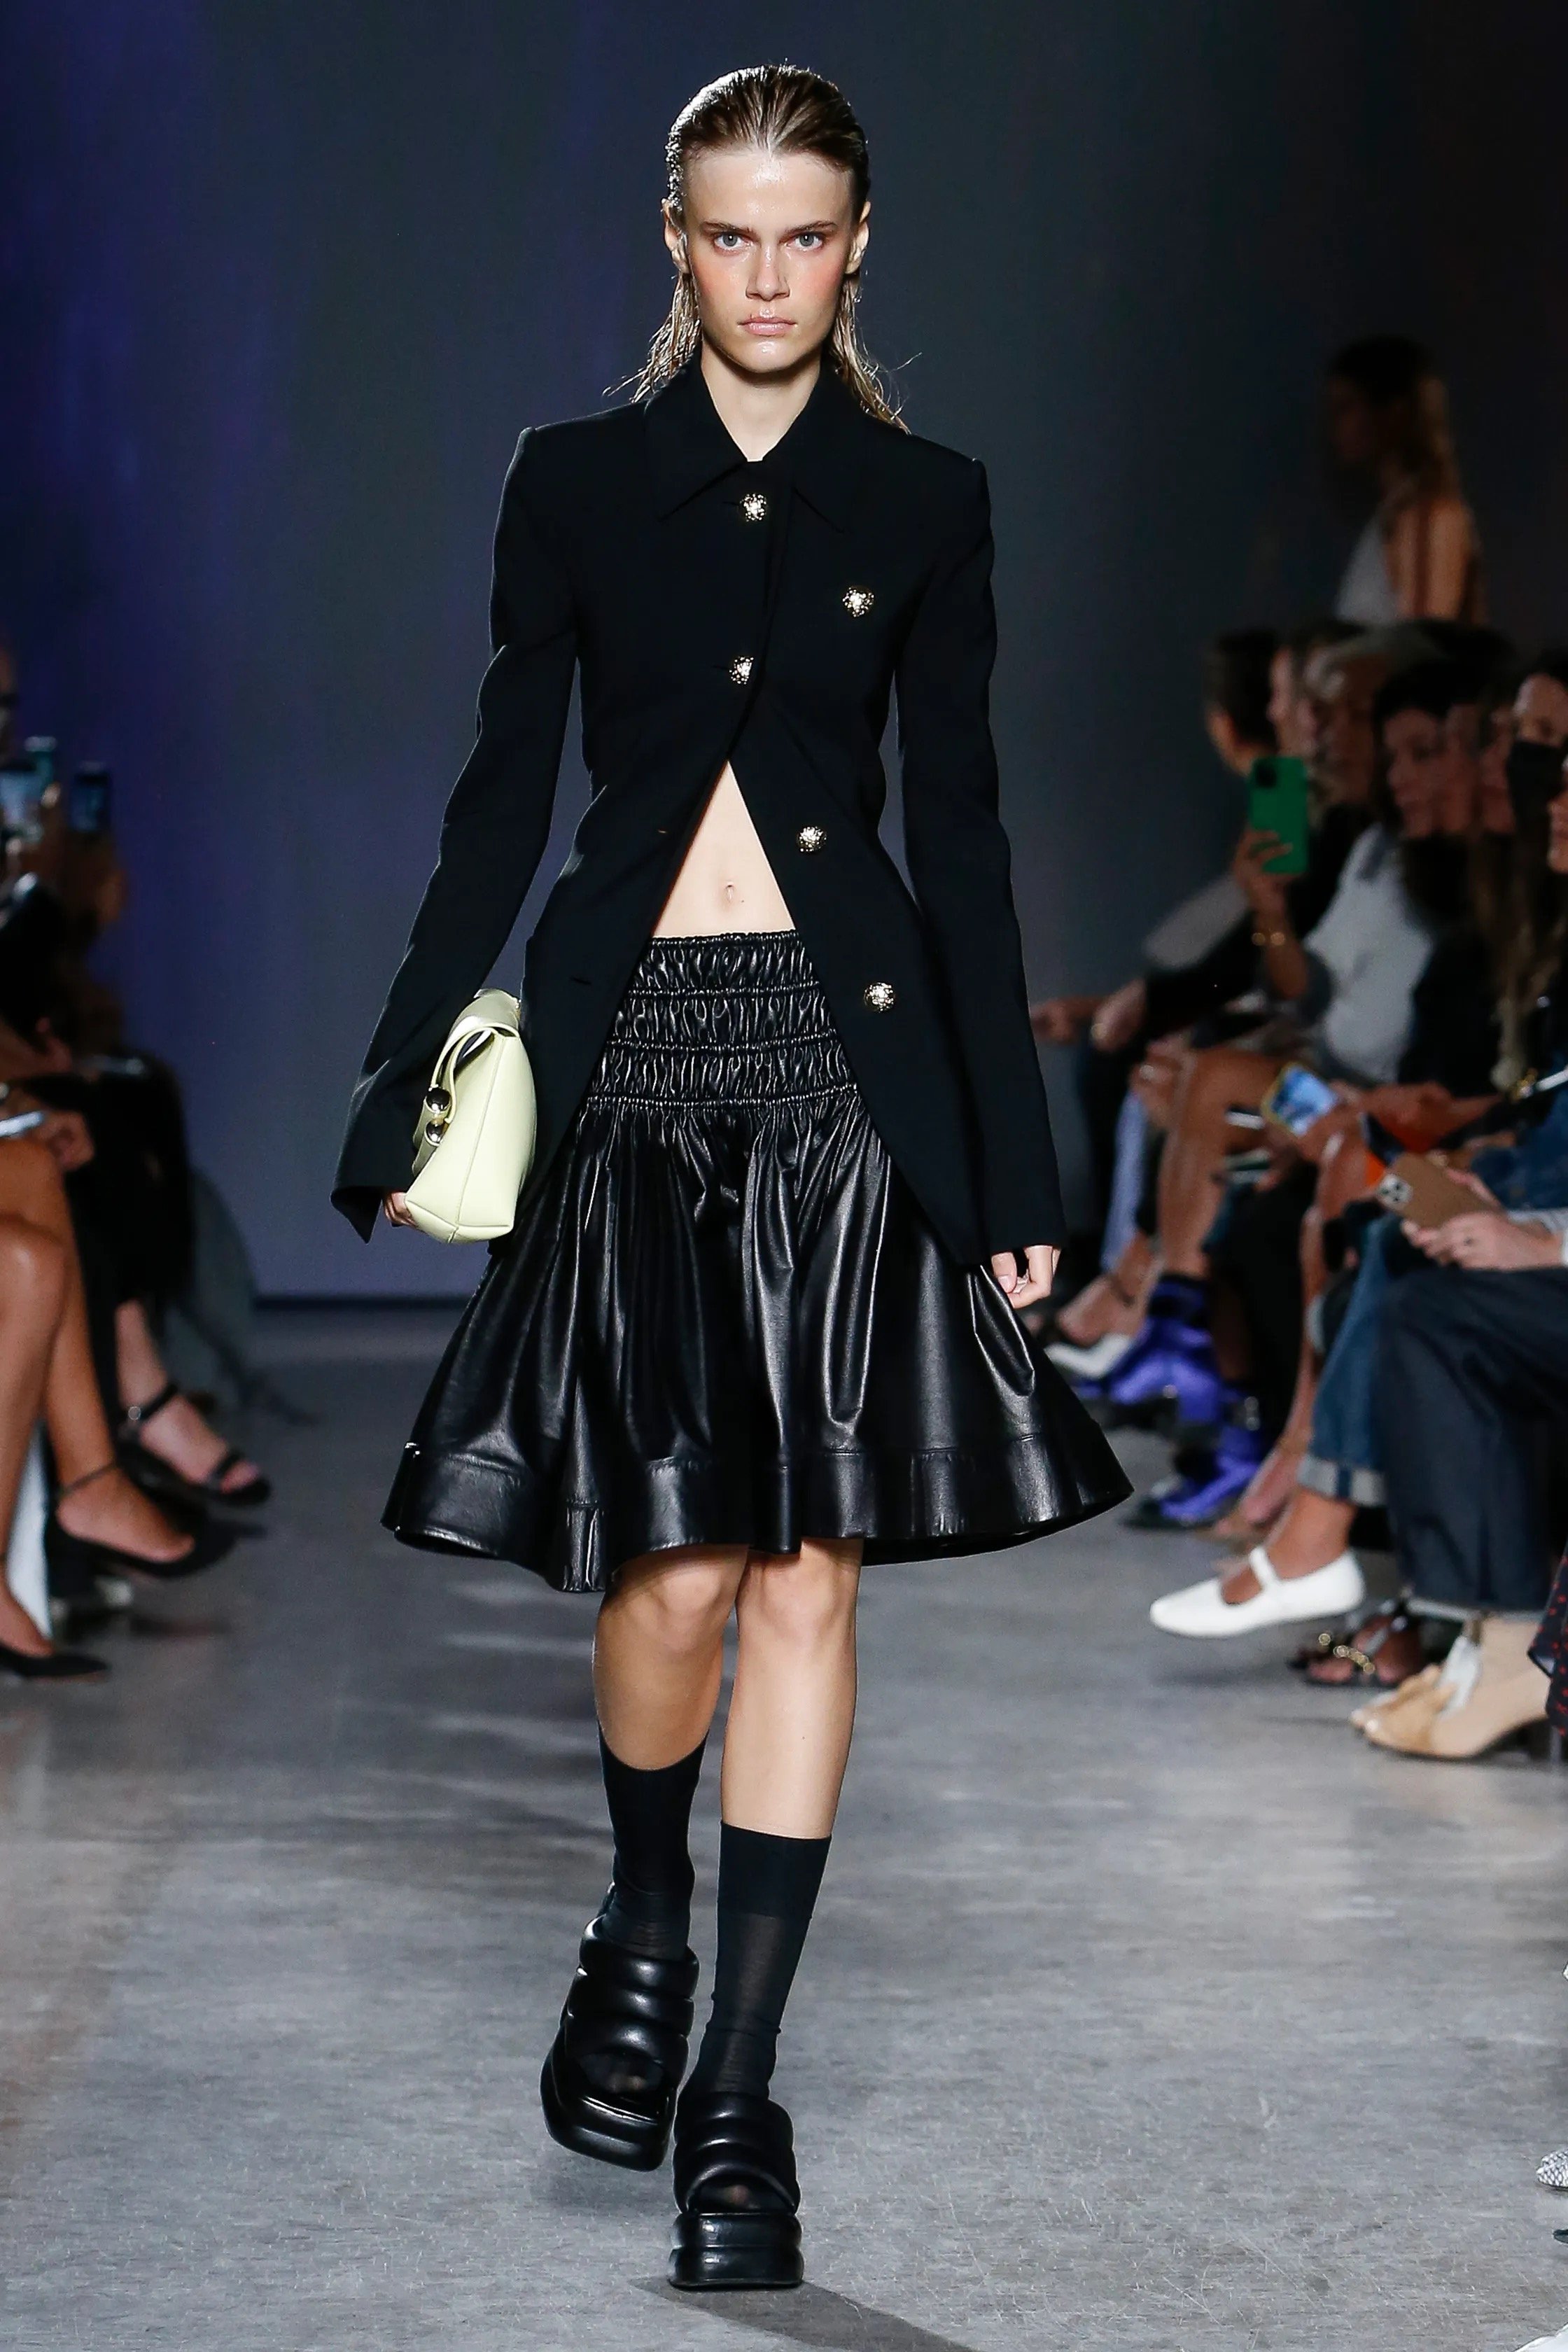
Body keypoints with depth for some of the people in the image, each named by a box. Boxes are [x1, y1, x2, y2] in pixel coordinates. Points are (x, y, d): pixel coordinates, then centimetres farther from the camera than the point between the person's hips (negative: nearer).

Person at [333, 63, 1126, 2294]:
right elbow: (505, 795, 8)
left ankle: (741, 2089, 5)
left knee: (807, 1571, -3)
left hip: (849, 1057, 0)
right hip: (639, 1049, 0)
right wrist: (402, 1085, 2)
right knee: (673, 1570, -6)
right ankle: (645, 1929, 25)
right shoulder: (578, 483, 7)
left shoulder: (924, 502, 7)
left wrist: (1016, 1164, 3)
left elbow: (959, 829, 7)